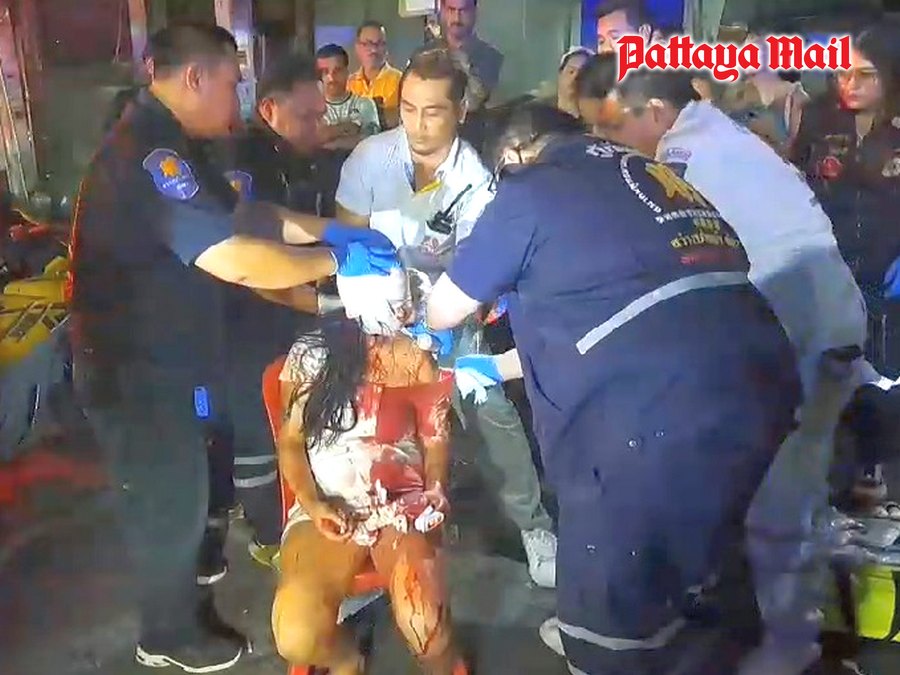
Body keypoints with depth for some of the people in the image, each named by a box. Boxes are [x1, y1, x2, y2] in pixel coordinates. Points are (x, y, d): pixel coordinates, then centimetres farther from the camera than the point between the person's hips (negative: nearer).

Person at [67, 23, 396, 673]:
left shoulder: (166, 143, 7)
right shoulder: (148, 154, -29)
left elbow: (240, 214, 12)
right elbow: (238, 261, -36)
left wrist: (328, 228, 3)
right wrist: (337, 259, -23)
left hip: (162, 355, 10)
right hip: (138, 368, -10)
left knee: (180, 485, 27)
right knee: (168, 497, 9)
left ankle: (180, 578, 52)